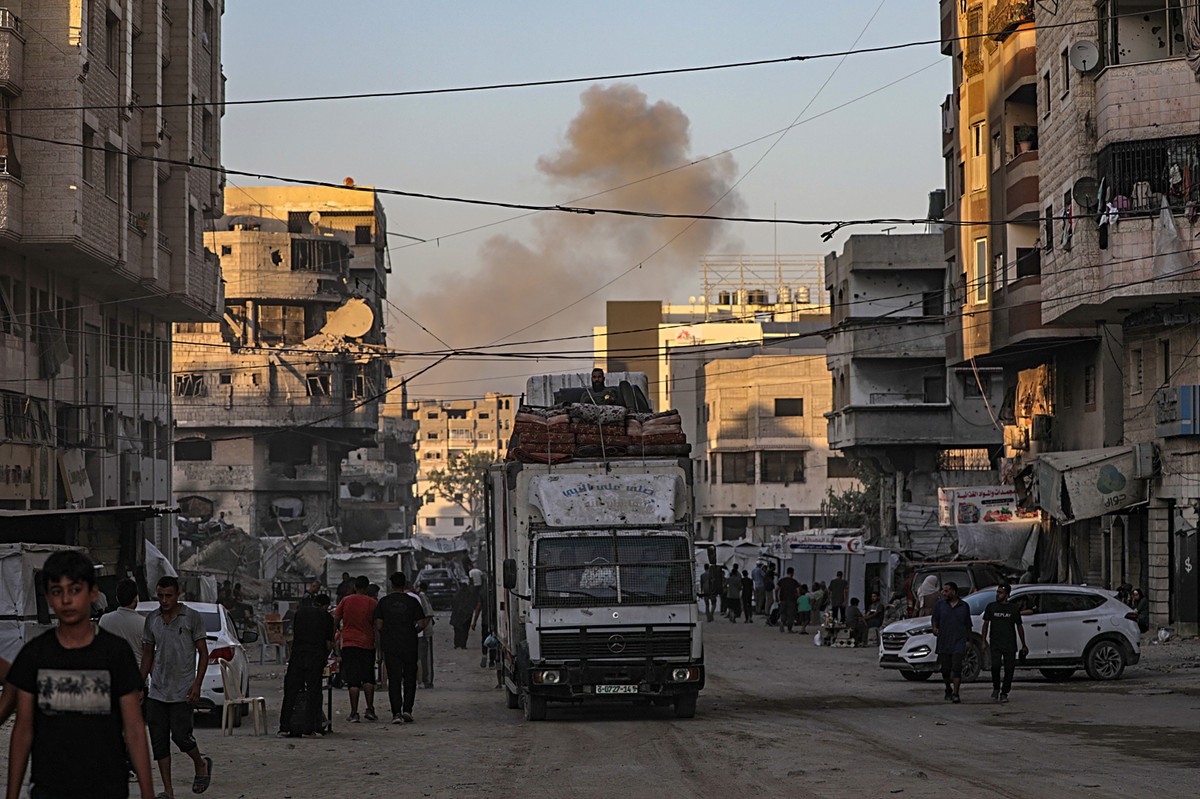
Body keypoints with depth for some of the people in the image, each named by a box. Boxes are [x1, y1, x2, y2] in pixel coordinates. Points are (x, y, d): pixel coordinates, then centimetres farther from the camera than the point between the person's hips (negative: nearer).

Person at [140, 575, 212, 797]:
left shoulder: (192, 618, -4)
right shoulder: (152, 619, 8)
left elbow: (203, 653, -2)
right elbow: (148, 654, 16)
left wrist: (197, 685, -11)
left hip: (182, 691, -4)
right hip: (157, 692, 5)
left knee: (180, 736, -11)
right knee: (158, 740, 1)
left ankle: (201, 765, 20)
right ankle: (168, 790, 6)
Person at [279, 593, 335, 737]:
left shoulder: (300, 612, 15)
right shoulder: (327, 617, 5)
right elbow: (329, 643, 4)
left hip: (297, 655, 2)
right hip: (316, 657, -2)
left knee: (290, 692, 4)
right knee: (312, 692, 2)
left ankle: (284, 728, 0)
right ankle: (308, 730, 0)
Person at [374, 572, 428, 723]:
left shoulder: (384, 602, -1)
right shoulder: (413, 601, -2)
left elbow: (378, 626, -4)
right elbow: (421, 624, -6)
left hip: (390, 647, 1)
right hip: (409, 646, -1)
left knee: (394, 679, 2)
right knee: (409, 677, 11)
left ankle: (396, 712, -6)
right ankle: (407, 709, 3)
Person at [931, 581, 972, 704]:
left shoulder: (964, 606, 9)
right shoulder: (940, 605, 9)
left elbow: (968, 625, 14)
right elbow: (934, 619, 10)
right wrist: (935, 628, -11)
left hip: (959, 642, -2)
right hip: (944, 643, 2)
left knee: (957, 668, -14)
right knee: (945, 669, 6)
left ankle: (955, 694, -17)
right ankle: (948, 691, 27)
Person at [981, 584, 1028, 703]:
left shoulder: (1014, 609, 6)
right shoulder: (991, 607, 7)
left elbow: (1019, 627, 12)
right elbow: (986, 624, 10)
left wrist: (1023, 645, 12)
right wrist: (984, 640, -1)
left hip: (1010, 645, 1)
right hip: (995, 644, -1)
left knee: (1009, 669, -2)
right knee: (995, 666, -18)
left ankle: (1004, 693, 9)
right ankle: (996, 688, 4)